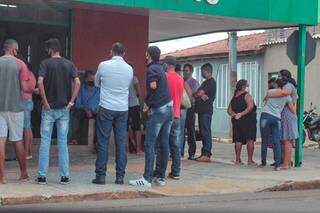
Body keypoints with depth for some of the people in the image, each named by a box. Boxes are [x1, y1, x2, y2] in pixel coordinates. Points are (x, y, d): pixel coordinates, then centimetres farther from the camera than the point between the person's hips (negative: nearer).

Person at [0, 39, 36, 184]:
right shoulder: (20, 64, -3)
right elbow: (24, 88, -8)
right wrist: (35, 90, 12)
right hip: (15, 107, -1)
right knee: (18, 141, 8)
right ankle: (24, 174, 18)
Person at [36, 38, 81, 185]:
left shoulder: (45, 63, -4)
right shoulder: (69, 64, 6)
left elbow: (40, 82, -18)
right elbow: (77, 82, -5)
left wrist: (45, 101, -11)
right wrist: (71, 102, -3)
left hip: (49, 108, -3)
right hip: (64, 108, 3)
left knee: (45, 141, 3)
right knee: (63, 142, 7)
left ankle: (42, 175, 3)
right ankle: (65, 176, 7)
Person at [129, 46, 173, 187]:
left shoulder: (151, 69, -10)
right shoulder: (160, 68, 16)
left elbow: (153, 87, -20)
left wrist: (147, 103, -6)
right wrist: (149, 102, 8)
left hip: (158, 110, -9)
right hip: (169, 108, 9)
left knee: (149, 145, -6)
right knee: (164, 144, 10)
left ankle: (147, 178, -6)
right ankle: (161, 176, 16)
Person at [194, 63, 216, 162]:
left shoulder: (211, 82, -8)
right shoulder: (205, 82, 23)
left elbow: (199, 93, -14)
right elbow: (199, 93, 12)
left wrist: (200, 94, 7)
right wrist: (202, 95, -9)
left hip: (206, 110, -10)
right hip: (202, 110, 10)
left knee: (206, 132, -12)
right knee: (203, 132, 9)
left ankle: (206, 154, -13)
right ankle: (204, 154, 11)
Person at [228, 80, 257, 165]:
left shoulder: (234, 97, 14)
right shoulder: (247, 95, -6)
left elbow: (229, 110, 12)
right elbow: (250, 107, -21)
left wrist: (234, 115, -2)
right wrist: (241, 114, -19)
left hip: (237, 121, 6)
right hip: (248, 120, -6)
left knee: (238, 140, 7)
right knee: (250, 140, -2)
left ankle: (238, 159, 4)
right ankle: (250, 160, -3)